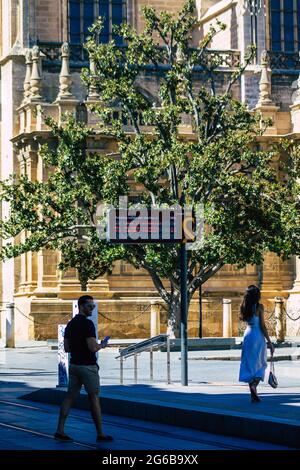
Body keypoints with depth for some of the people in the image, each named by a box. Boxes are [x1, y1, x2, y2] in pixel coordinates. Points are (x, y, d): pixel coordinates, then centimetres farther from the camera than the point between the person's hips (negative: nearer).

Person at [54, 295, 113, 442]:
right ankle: (100, 434, 8)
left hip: (74, 365, 7)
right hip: (88, 366, -7)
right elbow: (92, 347, -23)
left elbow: (66, 348, 13)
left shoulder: (70, 324, 10)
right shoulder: (87, 324, -17)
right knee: (94, 399, 2)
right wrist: (102, 345, -2)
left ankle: (60, 430, -4)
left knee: (70, 397, 5)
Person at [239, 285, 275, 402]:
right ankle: (254, 384, -20)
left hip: (248, 335, 5)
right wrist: (269, 342, -7)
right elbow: (262, 326, -12)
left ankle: (253, 395, 8)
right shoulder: (259, 307, -10)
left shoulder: (244, 307, 3)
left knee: (250, 365, 9)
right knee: (261, 364, 7)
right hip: (258, 336, -5)